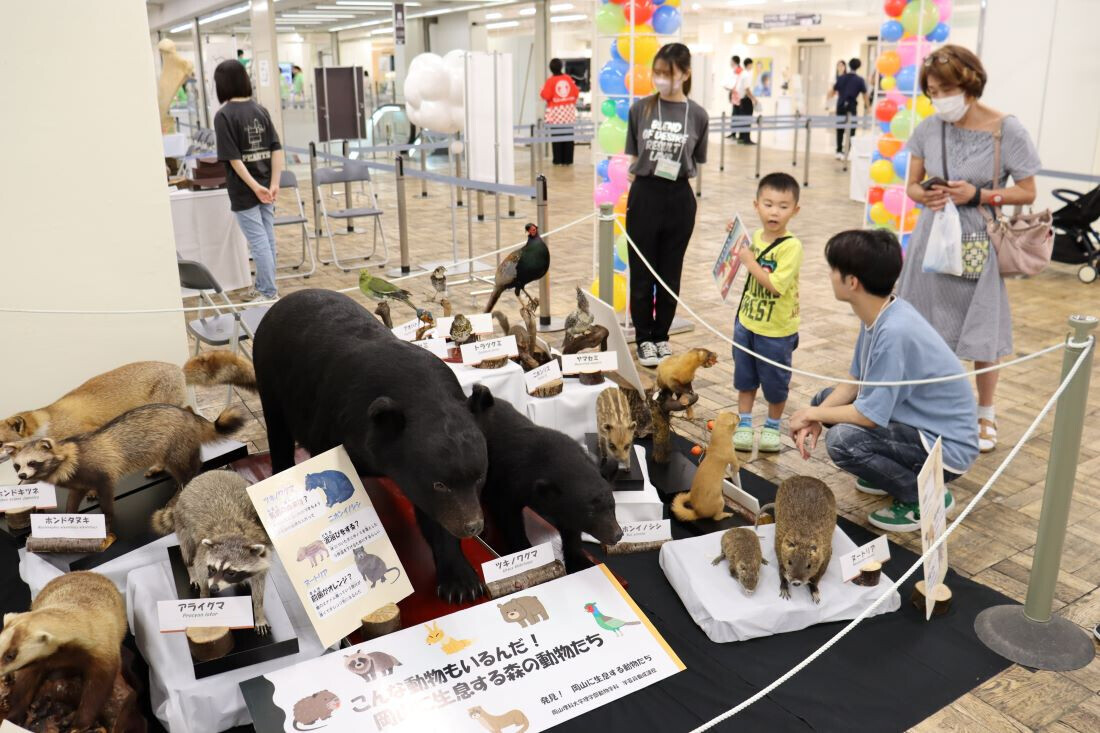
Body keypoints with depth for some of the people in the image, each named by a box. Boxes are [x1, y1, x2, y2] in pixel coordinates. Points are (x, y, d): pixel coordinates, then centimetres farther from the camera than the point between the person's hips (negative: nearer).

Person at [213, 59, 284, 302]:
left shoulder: (224, 115, -11)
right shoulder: (261, 110, 5)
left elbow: (233, 157, -17)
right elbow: (277, 149, 0)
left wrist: (255, 187, -16)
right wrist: (273, 184, -4)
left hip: (244, 191, -6)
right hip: (265, 186, 6)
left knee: (259, 242, -1)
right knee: (267, 239, 13)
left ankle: (270, 293, 5)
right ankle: (262, 287, 26)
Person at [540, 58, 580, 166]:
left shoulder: (550, 81, -10)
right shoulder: (568, 78, 1)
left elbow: (546, 96, -14)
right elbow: (576, 93, 4)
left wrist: (542, 92, 7)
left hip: (555, 113, -3)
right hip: (569, 111, 3)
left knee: (556, 136, 3)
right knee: (568, 136, 7)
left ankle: (558, 160, 3)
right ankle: (568, 159, 7)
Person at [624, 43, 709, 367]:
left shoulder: (697, 114, 0)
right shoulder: (640, 108, -1)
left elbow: (697, 161, 7)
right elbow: (631, 156, 6)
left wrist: (677, 167, -6)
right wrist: (650, 165, -6)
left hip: (679, 198, 1)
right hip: (644, 195, -1)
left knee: (670, 273, 11)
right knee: (642, 273, 5)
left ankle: (661, 335, 26)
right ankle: (644, 338, 20)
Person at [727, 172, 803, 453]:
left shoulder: (791, 246, -23)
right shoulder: (758, 236, 0)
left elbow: (775, 285, -31)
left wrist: (750, 262, -24)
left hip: (776, 331, -6)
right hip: (746, 322, 6)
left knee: (775, 383, 13)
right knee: (745, 378, 17)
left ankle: (772, 427, 33)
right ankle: (744, 425, 32)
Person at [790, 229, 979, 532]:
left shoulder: (894, 332, -31)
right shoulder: (880, 314, -3)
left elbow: (868, 415, -26)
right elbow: (855, 382, 7)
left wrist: (812, 414, -11)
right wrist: (816, 416, -8)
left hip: (945, 446, -9)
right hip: (916, 419, 9)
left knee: (843, 439, -29)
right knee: (825, 399, 10)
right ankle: (897, 470, 18)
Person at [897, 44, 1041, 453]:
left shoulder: (1006, 131, -11)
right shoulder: (928, 129, -2)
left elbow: (1027, 193, -6)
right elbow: (912, 186, 6)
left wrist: (977, 195, -20)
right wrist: (925, 196, -17)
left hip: (978, 246, -3)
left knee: (982, 334, 7)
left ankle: (985, 415, 27)